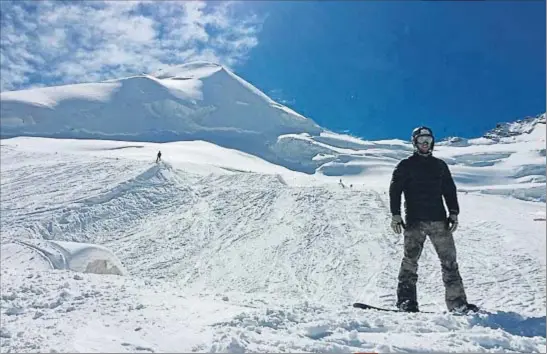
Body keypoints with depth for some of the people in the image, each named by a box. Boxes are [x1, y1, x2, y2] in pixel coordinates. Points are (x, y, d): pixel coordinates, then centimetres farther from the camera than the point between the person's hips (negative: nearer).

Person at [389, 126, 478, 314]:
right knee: (410, 260, -4)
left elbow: (450, 191, 16)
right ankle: (406, 300, 0)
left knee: (449, 259, 2)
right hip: (414, 221, -4)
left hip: (439, 220, 4)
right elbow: (395, 190, 0)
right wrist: (395, 215, -8)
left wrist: (453, 213, 6)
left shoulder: (440, 165, 16)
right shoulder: (405, 165, 4)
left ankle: (457, 301, 8)